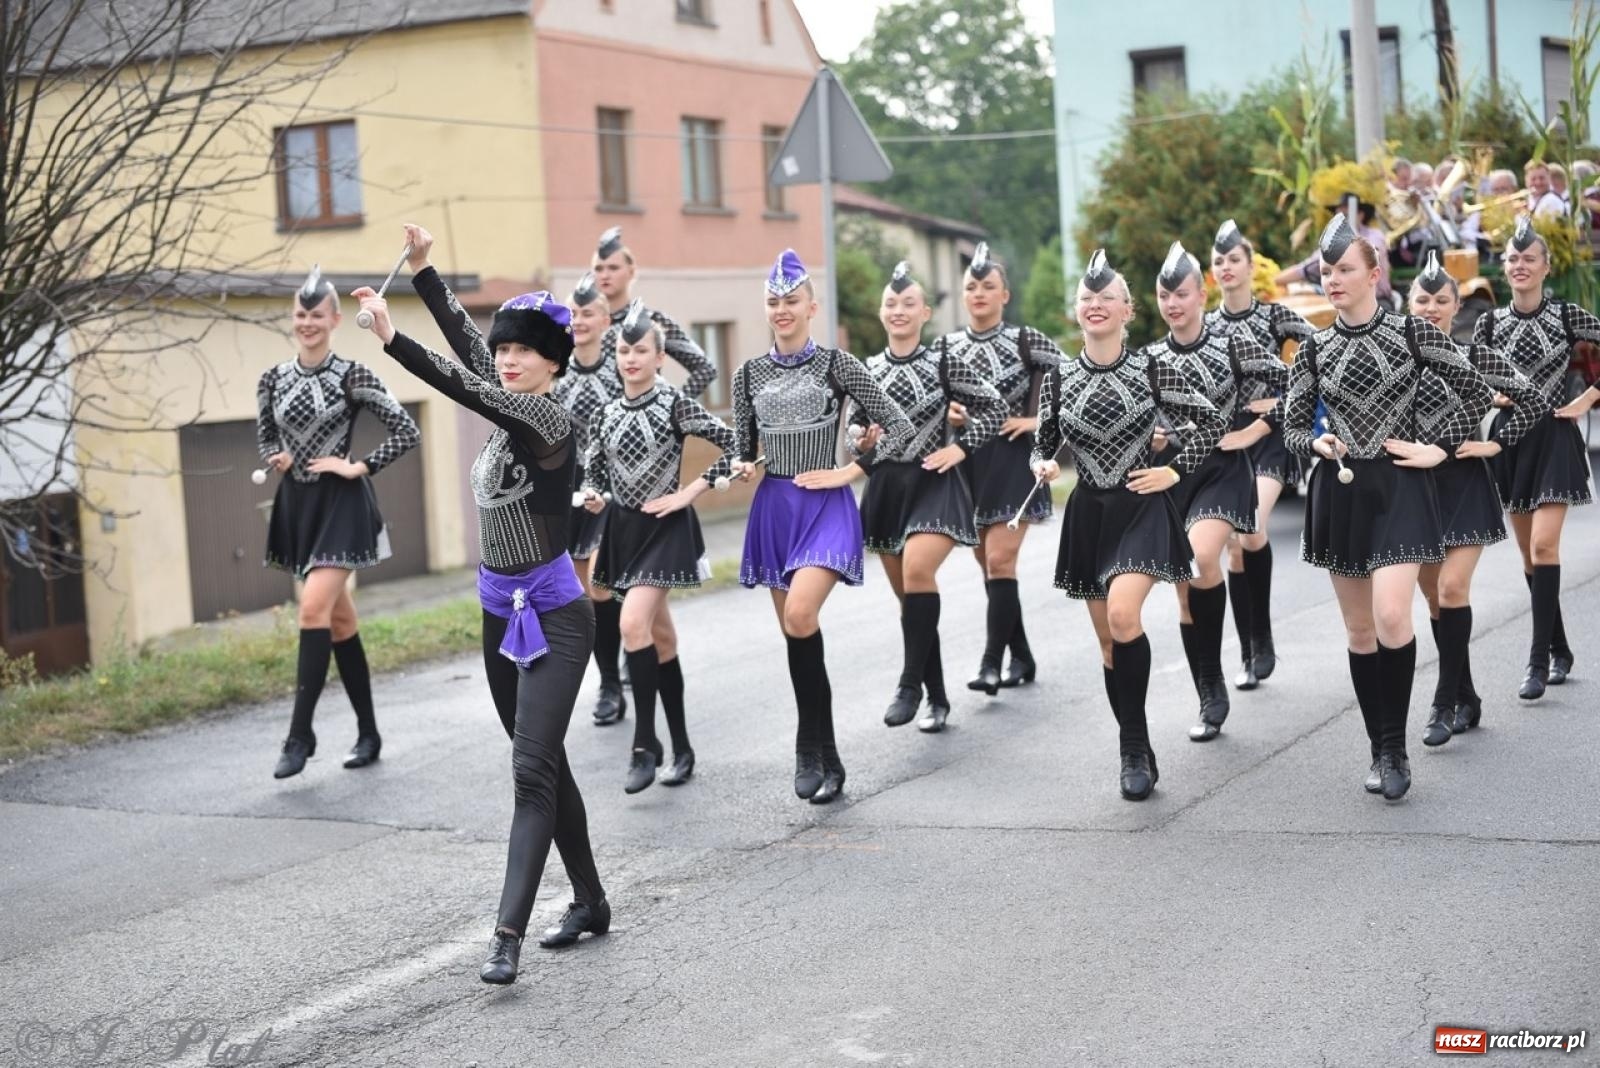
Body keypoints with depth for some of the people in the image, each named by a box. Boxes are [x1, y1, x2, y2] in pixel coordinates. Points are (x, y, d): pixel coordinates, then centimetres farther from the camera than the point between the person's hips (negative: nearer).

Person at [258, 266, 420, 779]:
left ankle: (300, 733, -12)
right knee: (339, 618, 11)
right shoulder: (273, 379, 5)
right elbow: (265, 434, 20)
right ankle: (368, 732, 19)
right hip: (297, 504, 6)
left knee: (315, 609, -17)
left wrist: (360, 467, -13)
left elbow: (406, 429, -10)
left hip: (340, 504, -5)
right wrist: (276, 458, -1)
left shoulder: (351, 375, -9)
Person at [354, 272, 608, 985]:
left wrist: (392, 338, -37)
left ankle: (508, 933, -19)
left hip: (551, 617, -9)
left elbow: (466, 388, -30)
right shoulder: (511, 408, 7)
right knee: (545, 764, 15)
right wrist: (424, 269, 18)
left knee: (532, 768, -14)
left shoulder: (549, 419, -15)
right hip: (502, 613, 9)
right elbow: (465, 341, 17)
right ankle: (590, 901, 26)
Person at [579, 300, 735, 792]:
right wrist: (593, 497, -9)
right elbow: (592, 471, 13)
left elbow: (732, 445, -12)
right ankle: (681, 748, 19)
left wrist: (689, 492, -12)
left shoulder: (674, 403, -9)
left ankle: (645, 743, -11)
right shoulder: (606, 413, 6)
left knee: (634, 624, -21)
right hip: (623, 528, 6)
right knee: (659, 634, 11)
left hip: (665, 527, -6)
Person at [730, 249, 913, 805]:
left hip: (825, 506, -4)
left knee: (800, 616, -24)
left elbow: (899, 427, -4)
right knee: (794, 632, 6)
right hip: (773, 507, 5)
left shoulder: (836, 363, -3)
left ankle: (810, 748, -8)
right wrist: (741, 467, -5)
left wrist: (849, 472, -8)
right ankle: (826, 759, 17)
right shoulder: (749, 374, 8)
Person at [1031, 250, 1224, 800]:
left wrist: (1175, 471, -5)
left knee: (1122, 613, -26)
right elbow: (1042, 446, 10)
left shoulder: (1152, 370, -5)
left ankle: (1134, 745, -11)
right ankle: (1136, 754, 24)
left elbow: (1211, 421, 2)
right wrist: (1042, 465, -11)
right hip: (1088, 513, 4)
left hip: (1141, 508, -4)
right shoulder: (1057, 380, 2)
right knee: (1107, 637, 9)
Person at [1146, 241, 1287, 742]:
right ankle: (1210, 699, 17)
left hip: (1222, 469, -4)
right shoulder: (1150, 357, 5)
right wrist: (1149, 439, -6)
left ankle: (1213, 683, -14)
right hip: (1173, 473, 4)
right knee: (1185, 590, 4)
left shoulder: (1234, 342, -5)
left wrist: (1254, 431, -7)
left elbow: (1291, 385, -5)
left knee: (1200, 556, -30)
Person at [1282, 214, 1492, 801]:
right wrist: (1318, 443, -11)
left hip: (1399, 487, -3)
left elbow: (1475, 392, 1)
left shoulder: (1412, 331, -3)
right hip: (1339, 492, 4)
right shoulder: (1314, 349, 4)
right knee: (1359, 629, 8)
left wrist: (1441, 449, -4)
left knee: (1391, 618, -18)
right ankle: (1381, 750, 20)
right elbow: (1293, 426, 9)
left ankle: (1396, 746, -1)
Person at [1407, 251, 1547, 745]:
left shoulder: (1476, 357, -3)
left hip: (1464, 482, -3)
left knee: (1452, 588, -14)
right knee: (1432, 594, 7)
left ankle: (1446, 702, -6)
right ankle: (1466, 698, 20)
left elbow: (1533, 401, -4)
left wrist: (1496, 444, -9)